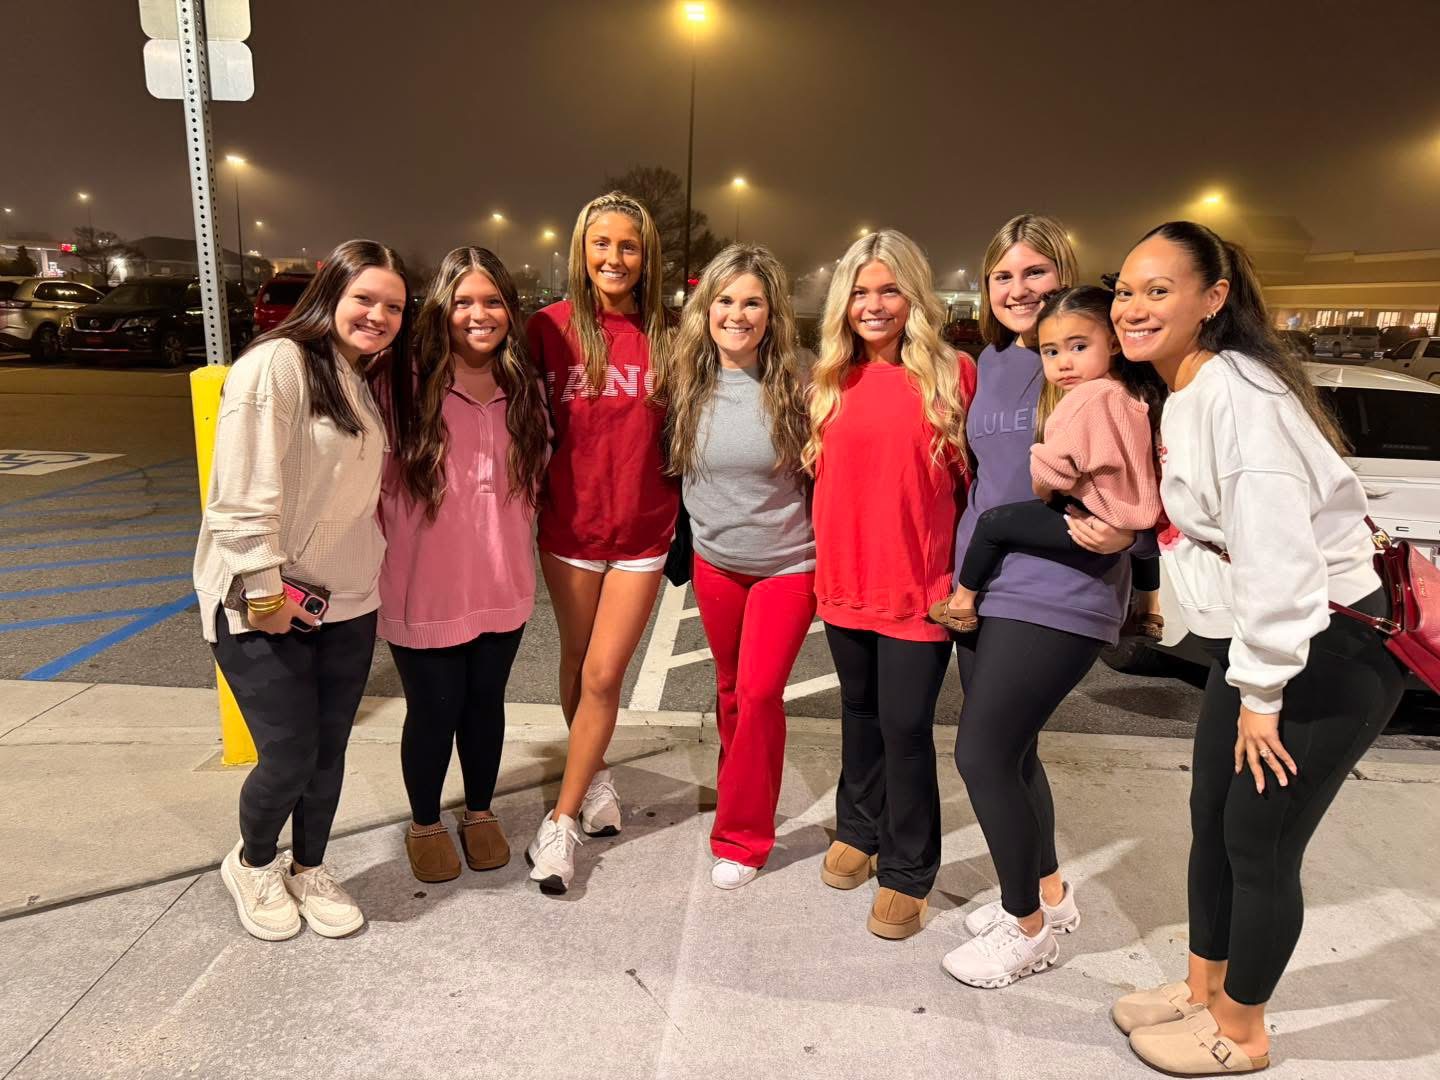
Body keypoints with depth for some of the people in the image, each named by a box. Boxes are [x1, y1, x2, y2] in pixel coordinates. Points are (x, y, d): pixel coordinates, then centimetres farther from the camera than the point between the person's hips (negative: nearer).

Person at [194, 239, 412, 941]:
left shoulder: (363, 384, 12)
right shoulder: (277, 363, -14)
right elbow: (242, 494, -19)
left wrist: (375, 577, 10)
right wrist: (266, 594, -18)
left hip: (347, 607, 7)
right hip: (264, 606, -7)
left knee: (329, 752, 12)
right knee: (290, 758, 0)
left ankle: (309, 870, 34)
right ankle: (251, 865, 30)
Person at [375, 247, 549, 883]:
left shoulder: (524, 390, 3)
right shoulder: (405, 389, -13)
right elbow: (379, 485, -9)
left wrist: (515, 554, 11)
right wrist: (399, 553, -9)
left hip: (502, 588, 4)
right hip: (424, 591, -3)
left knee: (485, 703, 18)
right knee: (433, 712, 11)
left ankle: (480, 813, 40)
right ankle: (424, 824, 36)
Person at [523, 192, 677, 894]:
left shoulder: (665, 337, -2)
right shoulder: (550, 328, -4)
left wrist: (680, 519, 0)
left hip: (641, 532, 0)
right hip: (569, 528, 1)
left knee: (603, 676, 0)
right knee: (578, 666, 14)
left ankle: (560, 822, 15)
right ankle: (596, 777, 39)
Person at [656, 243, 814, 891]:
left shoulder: (794, 386, -14)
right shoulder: (686, 382, -6)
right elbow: (670, 464, 8)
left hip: (787, 563, -3)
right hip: (715, 559, 3)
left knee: (758, 693, -4)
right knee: (731, 687, 16)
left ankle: (742, 837, 11)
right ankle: (738, 787, 40)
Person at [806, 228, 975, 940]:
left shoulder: (952, 375, -7)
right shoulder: (832, 381, 5)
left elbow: (976, 478, -4)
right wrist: (826, 555, 8)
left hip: (920, 583, -4)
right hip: (846, 579, 4)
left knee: (905, 726, 2)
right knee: (859, 712, 19)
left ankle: (908, 873, 22)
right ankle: (858, 831, 40)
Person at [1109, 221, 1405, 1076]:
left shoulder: (1236, 391, -23)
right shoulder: (1185, 395, 7)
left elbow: (1277, 552, -28)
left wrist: (1261, 694, -20)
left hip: (1328, 652, -9)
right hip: (1255, 645, 9)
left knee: (1260, 842, 5)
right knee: (1212, 821, 18)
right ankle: (1203, 988, 39)